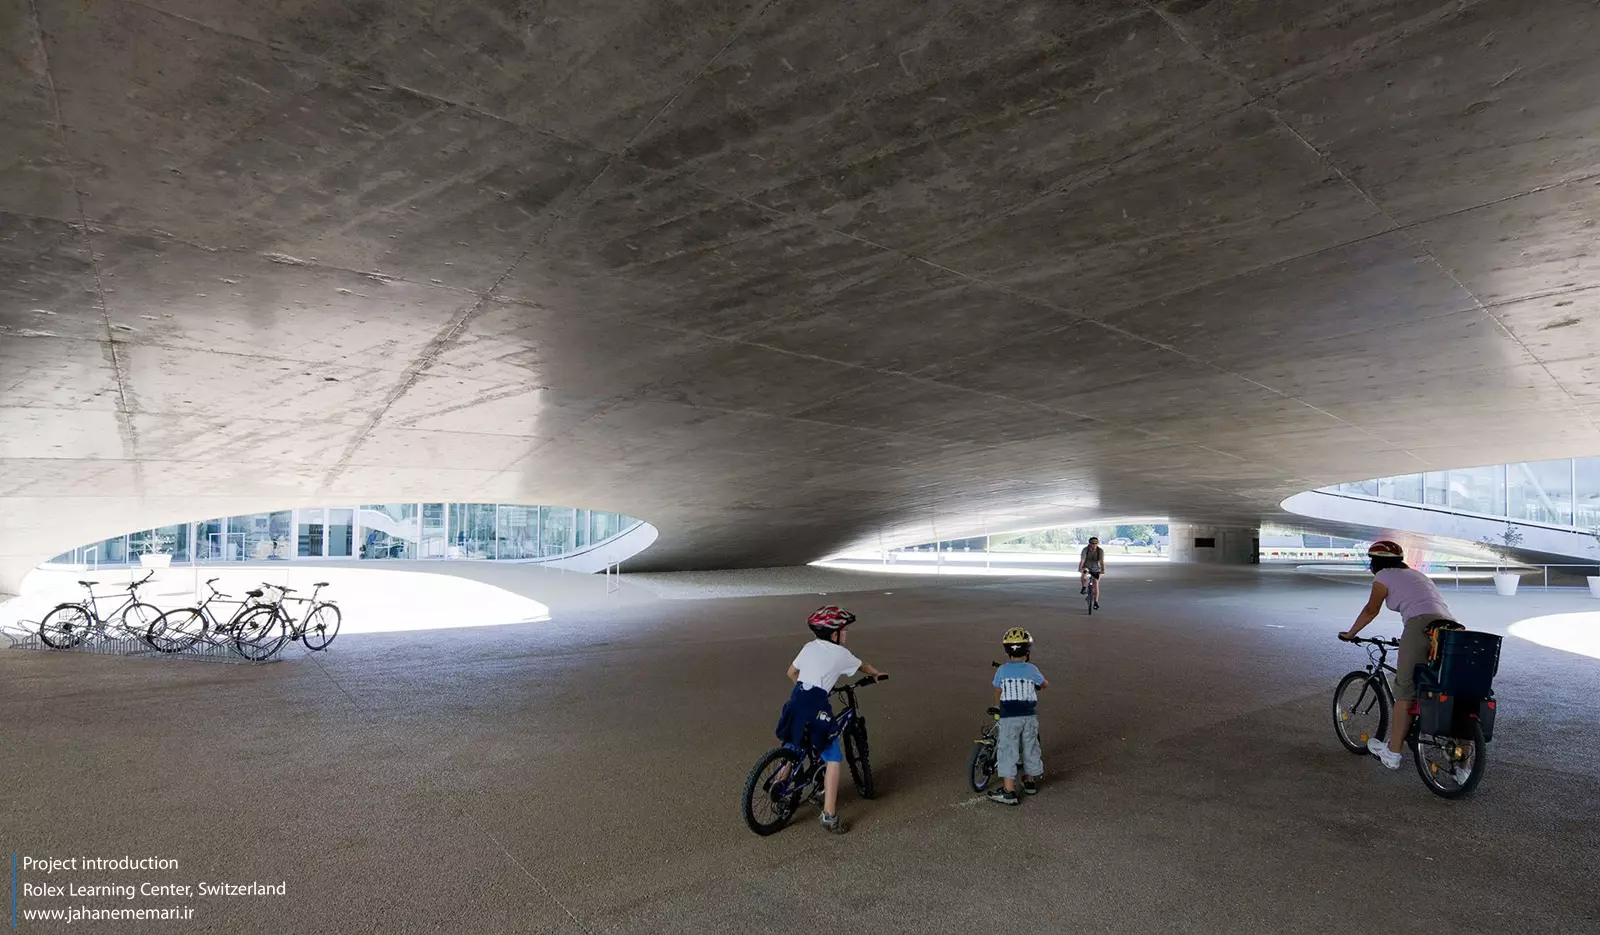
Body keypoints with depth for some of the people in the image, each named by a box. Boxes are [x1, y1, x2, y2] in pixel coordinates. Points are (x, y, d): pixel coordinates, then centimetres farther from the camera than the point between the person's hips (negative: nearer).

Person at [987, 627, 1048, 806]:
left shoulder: (1002, 670, -5)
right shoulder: (1032, 669, -1)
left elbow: (997, 692, 8)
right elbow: (1045, 685, 18)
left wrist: (997, 706, 27)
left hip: (1009, 717, -3)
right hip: (1030, 716, 3)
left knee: (1008, 752, 0)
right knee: (1030, 749, 19)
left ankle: (1008, 791, -3)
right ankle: (1030, 781, 36)